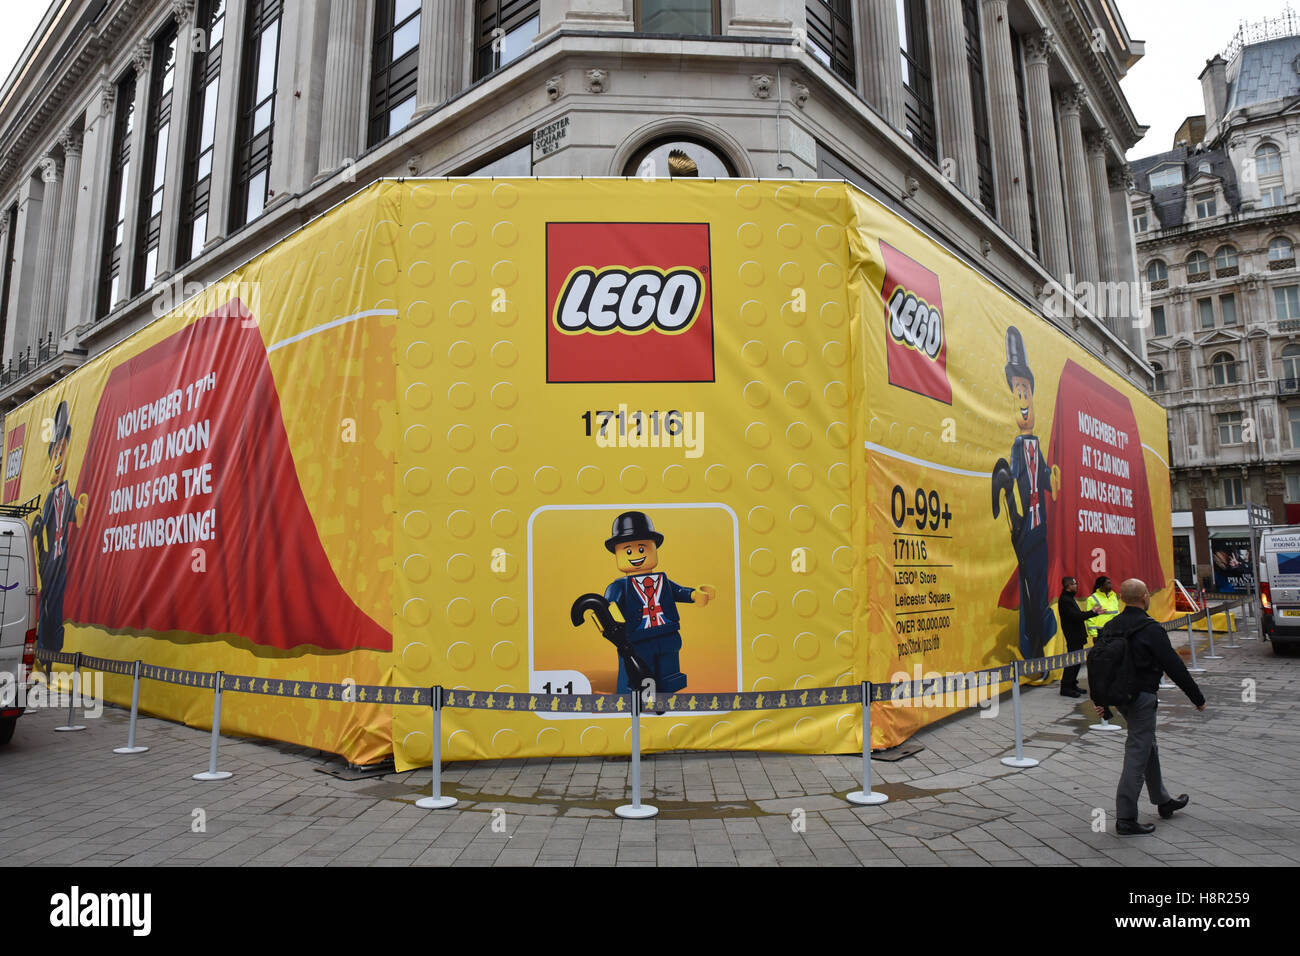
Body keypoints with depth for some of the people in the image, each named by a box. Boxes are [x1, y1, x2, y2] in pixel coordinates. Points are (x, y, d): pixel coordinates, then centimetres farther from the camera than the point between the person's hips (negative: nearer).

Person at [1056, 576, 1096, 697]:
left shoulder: (1069, 598, 16)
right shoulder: (1065, 600, -17)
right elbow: (1076, 617, -23)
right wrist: (1093, 613, -18)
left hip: (1076, 635, 10)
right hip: (1073, 636, -10)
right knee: (1073, 661, -7)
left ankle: (1072, 685, 22)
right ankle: (1066, 688, -3)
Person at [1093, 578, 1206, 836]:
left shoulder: (1110, 627, 6)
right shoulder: (1150, 629, -17)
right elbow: (1175, 667, -13)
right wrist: (1198, 698, -2)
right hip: (1141, 697, -8)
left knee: (1148, 746, 24)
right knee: (1137, 755, -3)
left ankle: (1163, 801, 41)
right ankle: (1125, 819, 0)